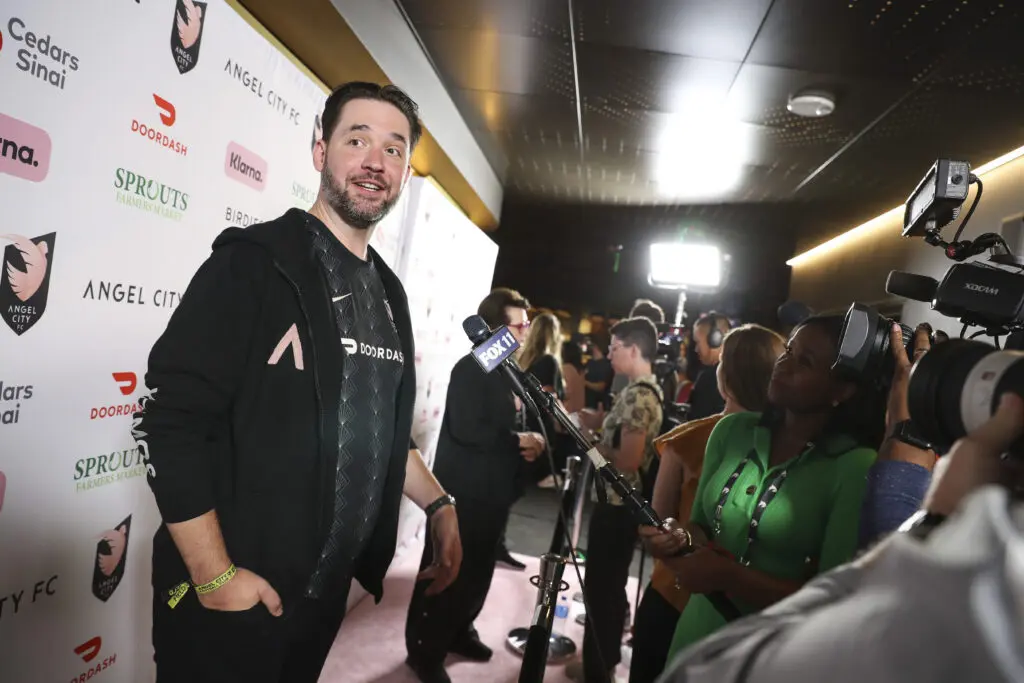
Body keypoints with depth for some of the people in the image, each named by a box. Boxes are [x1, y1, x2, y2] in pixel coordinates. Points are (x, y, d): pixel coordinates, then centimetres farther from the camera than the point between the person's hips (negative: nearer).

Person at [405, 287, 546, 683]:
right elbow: (466, 429, -27)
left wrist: (530, 440, -1)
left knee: (478, 572, 20)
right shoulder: (471, 368, -16)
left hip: (494, 493, 9)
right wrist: (518, 440, -17)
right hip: (463, 493, -9)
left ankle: (459, 632, 39)